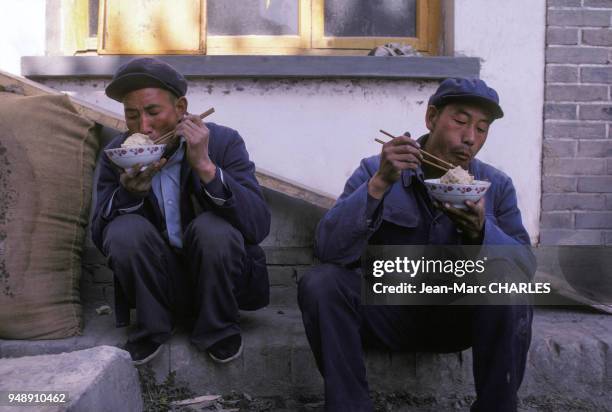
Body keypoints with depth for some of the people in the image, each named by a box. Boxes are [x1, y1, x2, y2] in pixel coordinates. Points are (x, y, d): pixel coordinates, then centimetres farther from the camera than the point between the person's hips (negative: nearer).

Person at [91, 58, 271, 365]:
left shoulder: (224, 142, -11)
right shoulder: (117, 154, -4)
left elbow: (259, 227, -22)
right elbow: (100, 239, -8)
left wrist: (205, 167, -32)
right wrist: (129, 191, -27)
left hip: (216, 280, -1)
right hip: (158, 288, 2)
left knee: (214, 227, -31)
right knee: (125, 230, -25)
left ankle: (217, 329, -6)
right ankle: (151, 328, -1)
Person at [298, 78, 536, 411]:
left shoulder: (496, 186, 1)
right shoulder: (375, 171, -8)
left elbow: (526, 266, -10)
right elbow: (328, 250, -21)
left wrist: (480, 230, -30)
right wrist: (379, 183, -32)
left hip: (458, 317, 2)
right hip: (388, 313, -1)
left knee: (504, 272, -27)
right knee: (319, 282, -26)